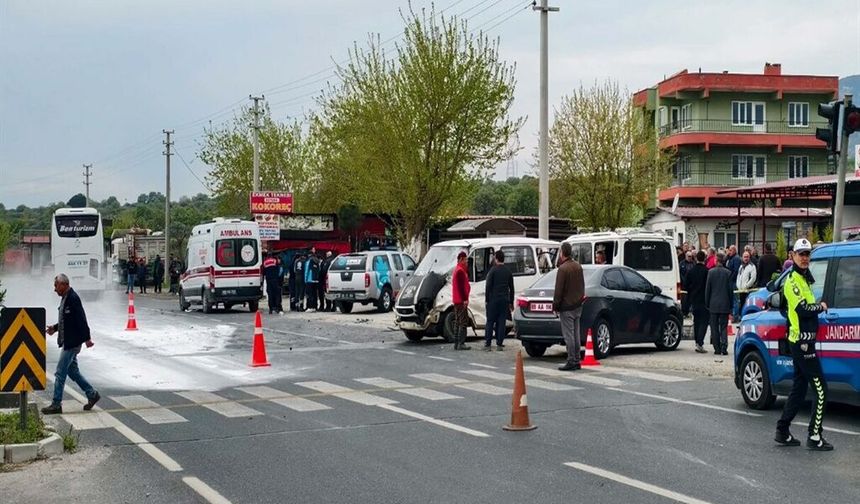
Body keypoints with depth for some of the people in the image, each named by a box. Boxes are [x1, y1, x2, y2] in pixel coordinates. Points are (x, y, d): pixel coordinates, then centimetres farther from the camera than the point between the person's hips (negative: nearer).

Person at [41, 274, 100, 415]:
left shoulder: (73, 299, -19)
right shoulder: (65, 298, 11)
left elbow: (81, 320, -21)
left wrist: (86, 338, -22)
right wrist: (55, 328, 8)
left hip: (72, 343, -10)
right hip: (68, 341, 10)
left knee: (60, 373, -4)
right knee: (72, 371, 16)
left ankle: (56, 404, 3)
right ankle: (92, 394, 24)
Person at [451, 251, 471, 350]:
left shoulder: (457, 269, 18)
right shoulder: (460, 271, -15)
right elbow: (461, 286, -21)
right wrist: (465, 299, -21)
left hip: (457, 301, 11)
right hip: (461, 301, -11)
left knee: (457, 322, 12)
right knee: (463, 322, -9)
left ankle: (456, 343, 14)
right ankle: (461, 344, -12)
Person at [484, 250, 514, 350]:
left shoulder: (493, 270, -6)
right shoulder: (508, 271, 8)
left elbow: (488, 286, -8)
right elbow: (511, 288, 11)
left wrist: (487, 300, -1)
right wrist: (511, 302, 17)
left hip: (493, 300, -3)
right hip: (504, 300, 3)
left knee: (490, 322, 2)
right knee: (501, 322, 5)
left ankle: (488, 344, -1)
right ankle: (499, 344, 2)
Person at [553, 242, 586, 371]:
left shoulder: (563, 268, -17)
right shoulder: (578, 266, 9)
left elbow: (558, 290, -16)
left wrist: (555, 306, -9)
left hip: (566, 307, -8)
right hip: (577, 305, 8)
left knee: (568, 335, -5)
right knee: (576, 334, 12)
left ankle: (571, 362, -4)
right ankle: (576, 361, 16)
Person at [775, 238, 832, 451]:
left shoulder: (803, 278, 17)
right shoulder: (793, 280, -14)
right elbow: (802, 309, -22)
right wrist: (821, 306, -6)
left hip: (802, 340, 10)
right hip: (802, 340, -10)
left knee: (799, 388, 14)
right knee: (820, 389, -8)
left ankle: (783, 432, 19)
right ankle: (814, 437, -6)